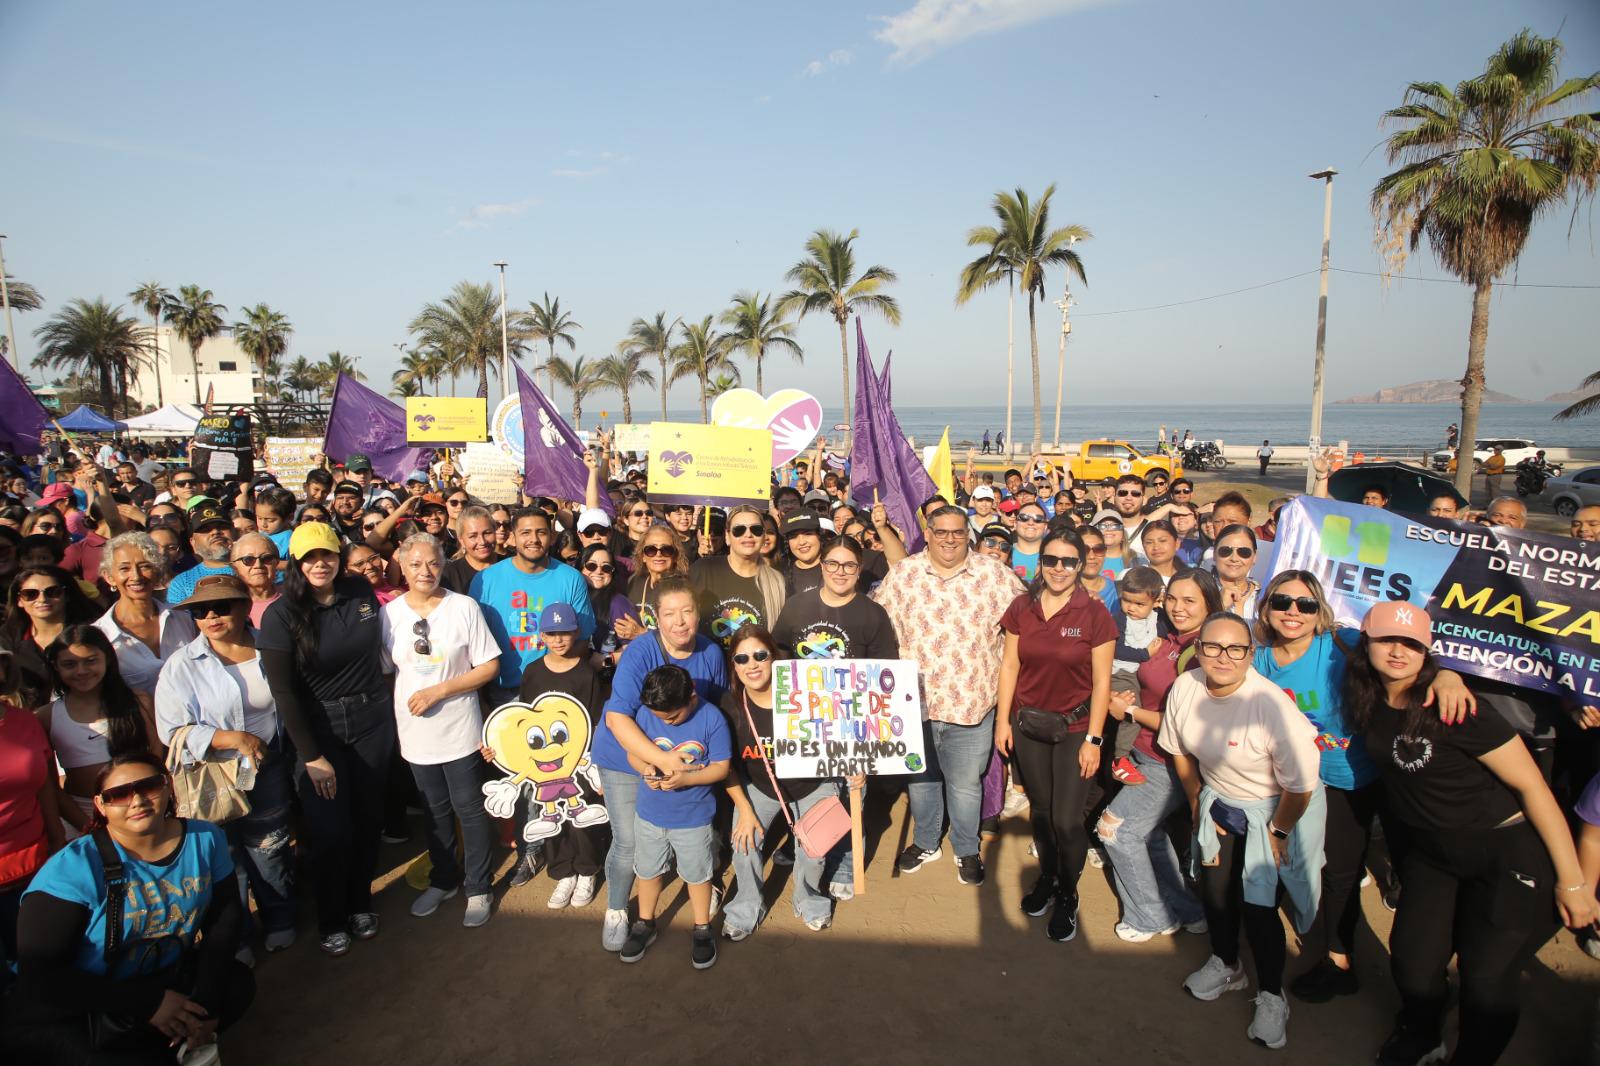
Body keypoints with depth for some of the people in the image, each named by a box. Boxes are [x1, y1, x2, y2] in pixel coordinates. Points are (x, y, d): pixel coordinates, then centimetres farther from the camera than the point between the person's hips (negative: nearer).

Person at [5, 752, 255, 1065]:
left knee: (238, 982, -10)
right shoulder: (73, 868, -20)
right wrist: (149, 1004, -23)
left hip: (164, 978, 5)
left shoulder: (205, 840, -7)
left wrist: (207, 1001, -10)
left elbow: (224, 918, 3)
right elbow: (39, 973, -22)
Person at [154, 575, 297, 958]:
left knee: (272, 855, 13)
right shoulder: (182, 665, -9)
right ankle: (234, 943, 31)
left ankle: (280, 927, 35)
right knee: (227, 866, 10)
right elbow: (172, 730, -12)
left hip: (268, 777, 2)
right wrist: (232, 739, -21)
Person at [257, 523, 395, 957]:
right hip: (319, 730, -3)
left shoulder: (361, 591, -2)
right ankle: (330, 920, 23)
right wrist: (311, 756, -13)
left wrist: (384, 702, 10)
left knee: (368, 819, 12)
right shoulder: (280, 616, -12)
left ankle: (361, 902, 34)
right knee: (329, 831, -1)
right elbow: (283, 692, -12)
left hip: (373, 722, 3)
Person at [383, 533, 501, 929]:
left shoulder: (464, 607, -10)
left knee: (470, 810, 7)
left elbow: (489, 666, -9)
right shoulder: (390, 612, -1)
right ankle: (443, 880, 37)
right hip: (415, 731, 3)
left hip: (459, 729, -3)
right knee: (435, 811, 19)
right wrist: (406, 700, -4)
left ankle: (478, 888, 23)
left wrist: (439, 690, -17)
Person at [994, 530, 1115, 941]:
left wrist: (1093, 739, -8)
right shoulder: (1021, 607, -1)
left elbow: (1101, 682, -7)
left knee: (1067, 819, -2)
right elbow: (1010, 665, 4)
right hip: (1028, 724, 3)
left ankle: (1068, 896, 23)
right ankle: (1046, 878, 39)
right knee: (1041, 809, 15)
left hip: (1074, 727, -3)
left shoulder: (1094, 613, -10)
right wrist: (1002, 719, 2)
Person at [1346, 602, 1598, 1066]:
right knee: (1413, 962, -1)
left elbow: (1531, 784, -17)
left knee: (1486, 980, -3)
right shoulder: (1367, 701, -8)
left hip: (1506, 853, -4)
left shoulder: (1452, 708, -23)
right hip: (1431, 853, 4)